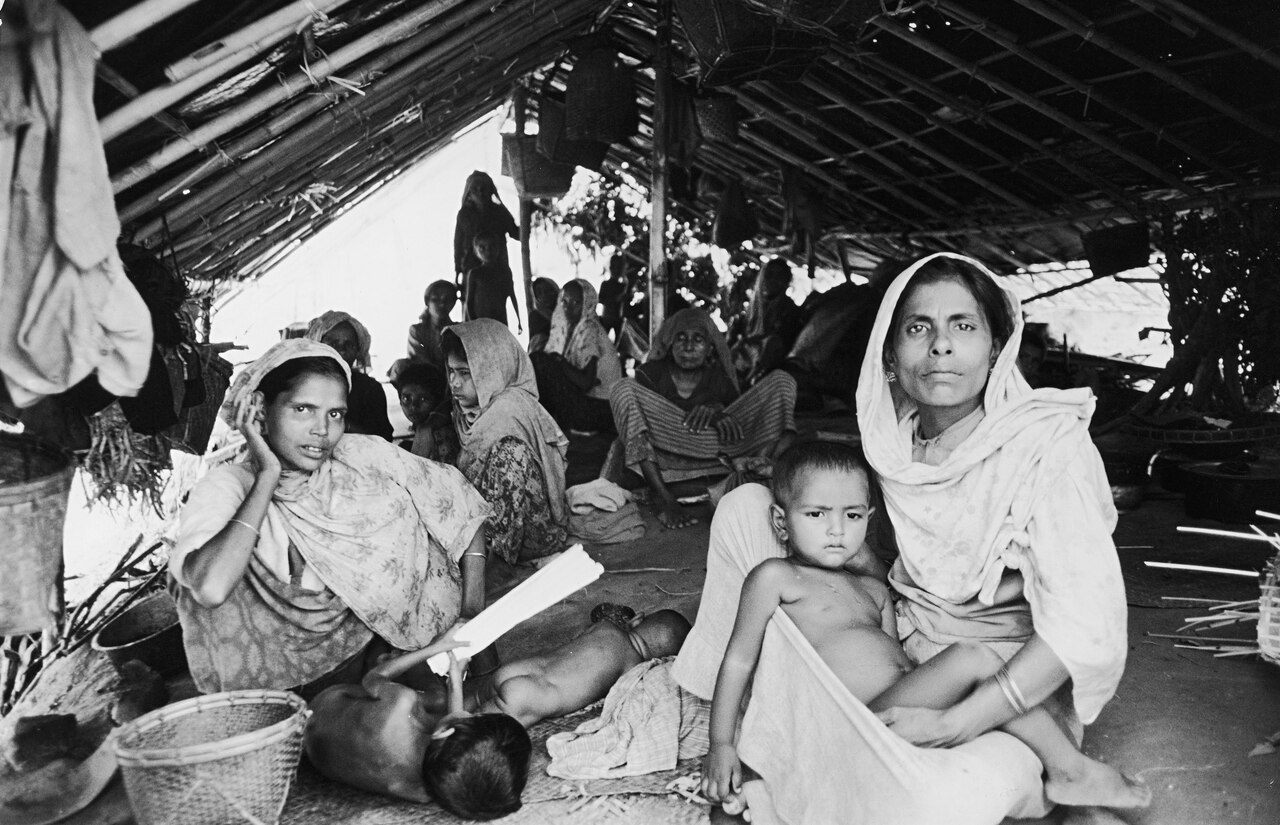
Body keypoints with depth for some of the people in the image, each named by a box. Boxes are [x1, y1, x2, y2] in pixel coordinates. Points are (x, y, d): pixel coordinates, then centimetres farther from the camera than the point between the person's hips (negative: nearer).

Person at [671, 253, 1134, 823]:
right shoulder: (893, 436, -2)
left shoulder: (1049, 443, -19)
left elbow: (1085, 624, -25)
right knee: (745, 505, 0)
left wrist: (952, 724, -29)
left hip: (1015, 685, -5)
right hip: (898, 648, 6)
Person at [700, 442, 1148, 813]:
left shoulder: (873, 589, 21)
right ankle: (1070, 772, -11)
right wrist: (721, 745, -2)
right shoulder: (773, 576, -1)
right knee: (973, 658, -21)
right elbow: (739, 660, -1)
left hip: (901, 709, 9)